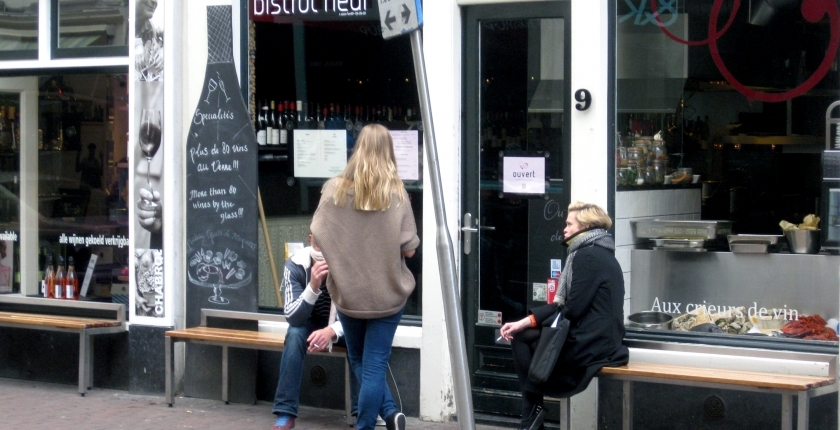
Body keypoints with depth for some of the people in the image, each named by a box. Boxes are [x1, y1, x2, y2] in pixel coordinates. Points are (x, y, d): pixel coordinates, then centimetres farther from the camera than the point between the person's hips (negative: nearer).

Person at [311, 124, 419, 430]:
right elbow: (409, 249, -9)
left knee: (360, 361, 17)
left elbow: (317, 236, -2)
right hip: (387, 293, -1)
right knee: (375, 364, 5)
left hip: (348, 293, 1)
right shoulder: (396, 193, -9)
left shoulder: (334, 189, -7)